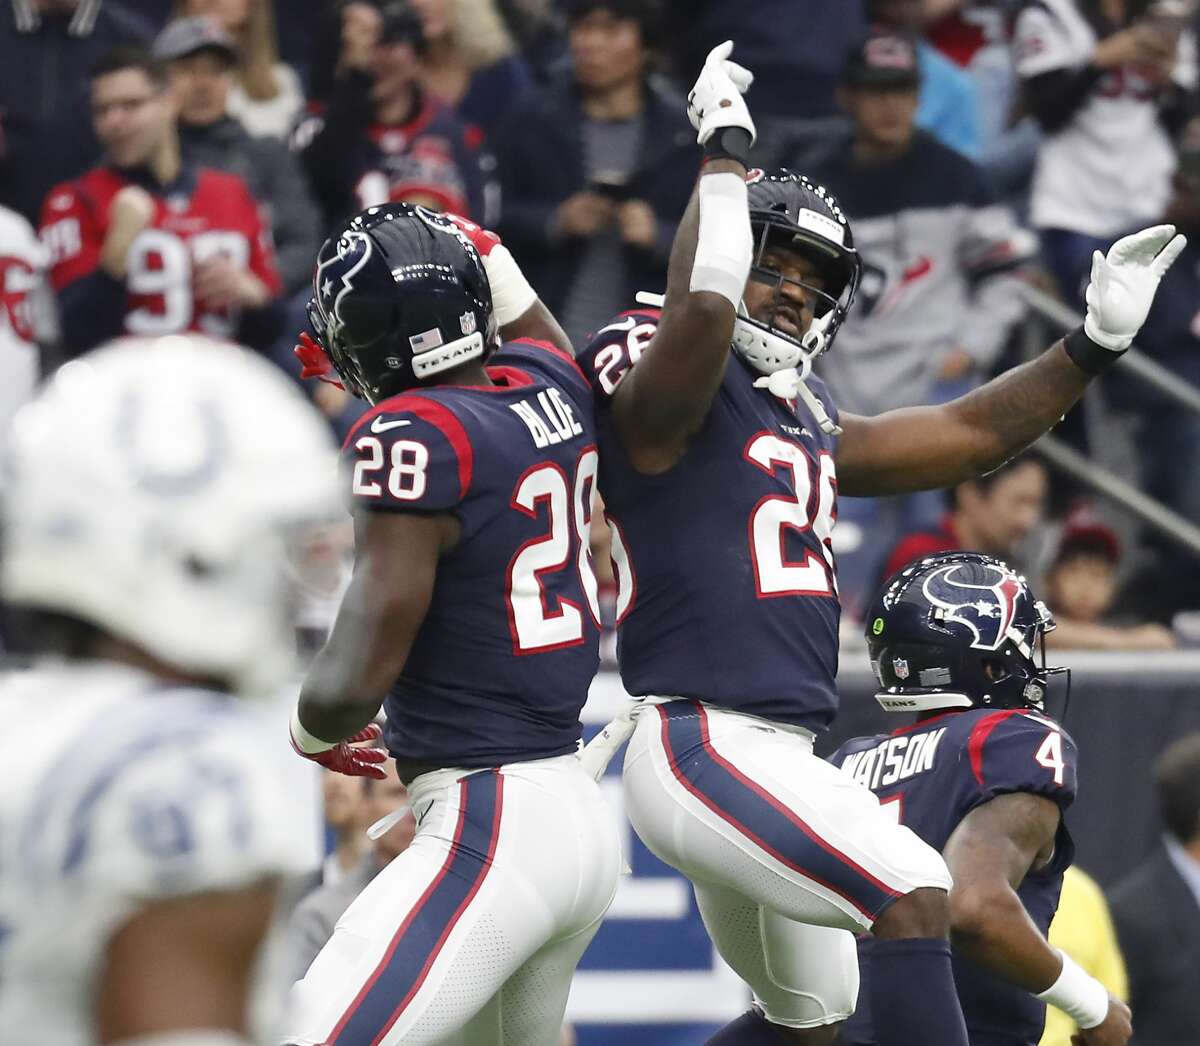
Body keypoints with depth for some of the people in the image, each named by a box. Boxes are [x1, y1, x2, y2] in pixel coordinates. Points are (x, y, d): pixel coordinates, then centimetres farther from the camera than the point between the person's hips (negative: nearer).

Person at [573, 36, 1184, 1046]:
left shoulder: (804, 418, 18)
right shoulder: (661, 389, -8)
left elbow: (968, 434, 25)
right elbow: (704, 308, -30)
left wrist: (1096, 343, 19)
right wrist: (728, 150, -17)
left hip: (778, 760, 10)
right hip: (704, 749, -10)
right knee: (915, 892, -23)